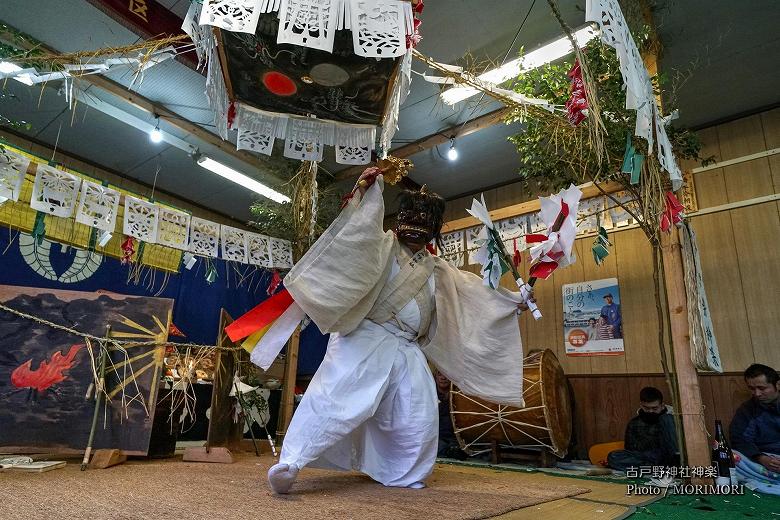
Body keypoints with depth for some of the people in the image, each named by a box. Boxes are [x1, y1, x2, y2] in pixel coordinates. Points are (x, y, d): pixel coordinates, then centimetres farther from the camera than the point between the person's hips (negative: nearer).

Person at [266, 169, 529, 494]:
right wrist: (366, 193, -27)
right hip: (366, 339, -6)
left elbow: (476, 290, 28)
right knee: (336, 398, -18)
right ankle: (290, 463, -14)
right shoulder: (384, 245, 4)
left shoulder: (436, 270, 21)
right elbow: (362, 231, -17)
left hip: (406, 350, 7)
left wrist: (513, 301, 29)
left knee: (419, 416, 7)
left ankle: (402, 475, 26)